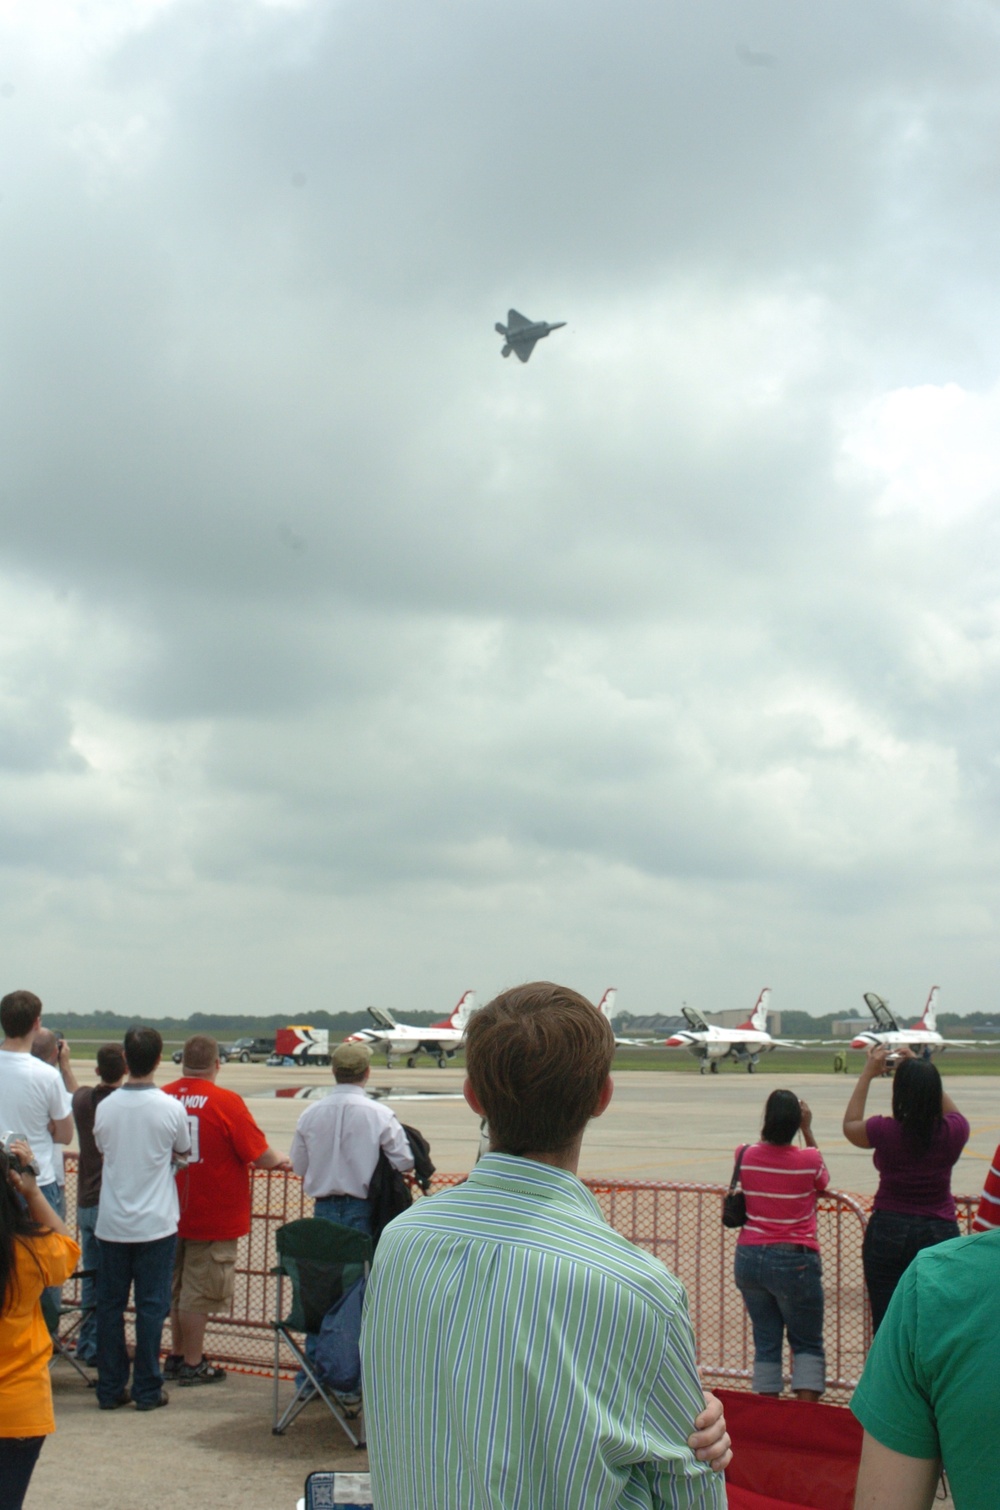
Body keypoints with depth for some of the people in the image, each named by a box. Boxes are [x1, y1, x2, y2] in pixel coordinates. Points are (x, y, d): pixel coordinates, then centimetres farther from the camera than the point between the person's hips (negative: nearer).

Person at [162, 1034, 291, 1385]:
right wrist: (281, 1160, 8)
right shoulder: (226, 1102, -17)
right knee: (199, 1292, 4)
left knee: (176, 1286, 18)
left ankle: (177, 1356, 30)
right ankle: (193, 1365, 11)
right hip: (213, 1217, -5)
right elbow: (260, 1156, -14)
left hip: (172, 1212, 5)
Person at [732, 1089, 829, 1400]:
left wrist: (770, 1126, 18)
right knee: (807, 1342, 9)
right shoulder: (808, 1160, -13)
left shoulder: (745, 1156, -6)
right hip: (794, 1261, -3)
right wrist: (807, 1130, 11)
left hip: (750, 1258, 3)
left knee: (765, 1340, 13)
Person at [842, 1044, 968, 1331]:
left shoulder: (885, 1131, -12)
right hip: (941, 1233, 2)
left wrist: (867, 1074, 14)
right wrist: (922, 1069, 19)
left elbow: (850, 1125, 11)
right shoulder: (953, 1132, -7)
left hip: (888, 1233, -2)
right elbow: (951, 1111, 19)